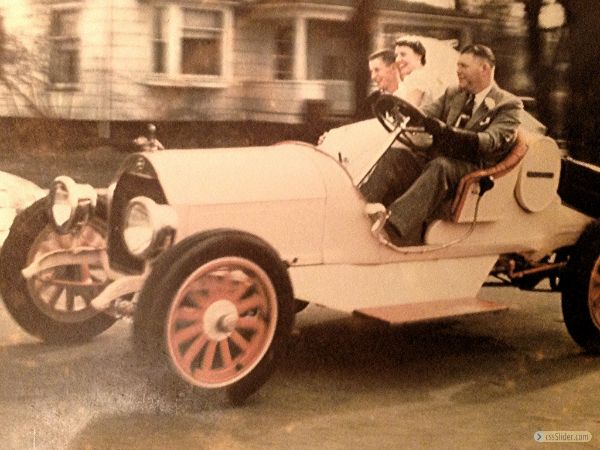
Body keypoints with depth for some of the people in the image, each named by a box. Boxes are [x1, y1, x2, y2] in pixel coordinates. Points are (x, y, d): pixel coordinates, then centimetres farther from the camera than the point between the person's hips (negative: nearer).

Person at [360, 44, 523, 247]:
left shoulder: (509, 105, 0)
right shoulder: (453, 94, 22)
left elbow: (489, 142, -18)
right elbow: (425, 114, 10)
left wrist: (443, 130, -31)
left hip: (472, 171, -6)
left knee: (439, 166, -37)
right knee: (395, 155, -20)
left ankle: (393, 224, -56)